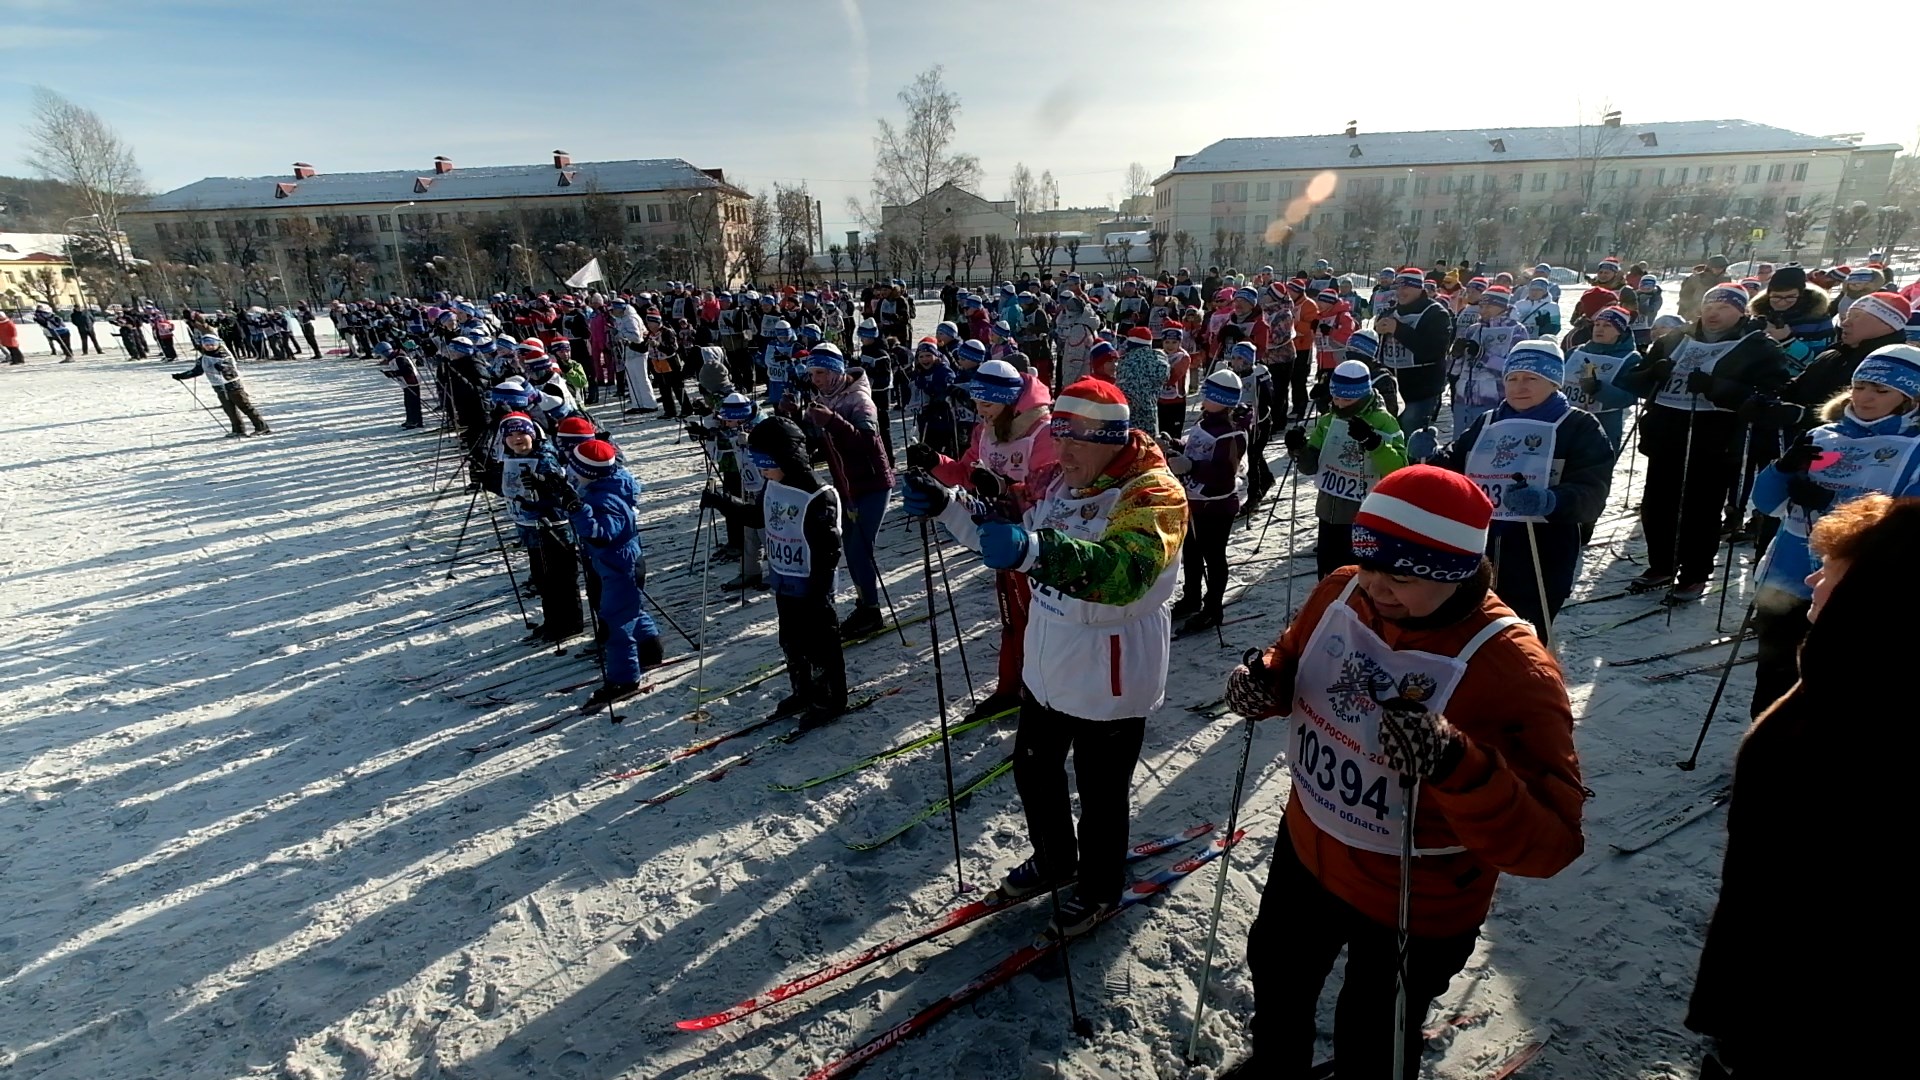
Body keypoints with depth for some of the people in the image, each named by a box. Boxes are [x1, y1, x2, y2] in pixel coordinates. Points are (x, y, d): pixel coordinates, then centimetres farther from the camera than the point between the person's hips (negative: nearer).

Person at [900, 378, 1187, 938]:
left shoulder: (1153, 493, -22)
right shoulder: (1067, 480, 3)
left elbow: (1124, 571, -40)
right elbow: (1011, 537, 12)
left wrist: (1035, 548, -55)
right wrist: (948, 508, -3)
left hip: (1110, 683, -8)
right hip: (1047, 668, 8)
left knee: (1101, 796, 12)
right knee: (1034, 769, 24)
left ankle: (1101, 890, 40)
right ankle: (1054, 861, 51)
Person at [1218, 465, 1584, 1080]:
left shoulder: (1514, 670, -30)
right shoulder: (1340, 593, -14)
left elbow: (1549, 843, -32)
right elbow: (1292, 664, 5)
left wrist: (1455, 764, -50)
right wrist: (1262, 682, -18)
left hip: (1417, 908, -6)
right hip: (1307, 853, 6)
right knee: (1276, 973, 32)